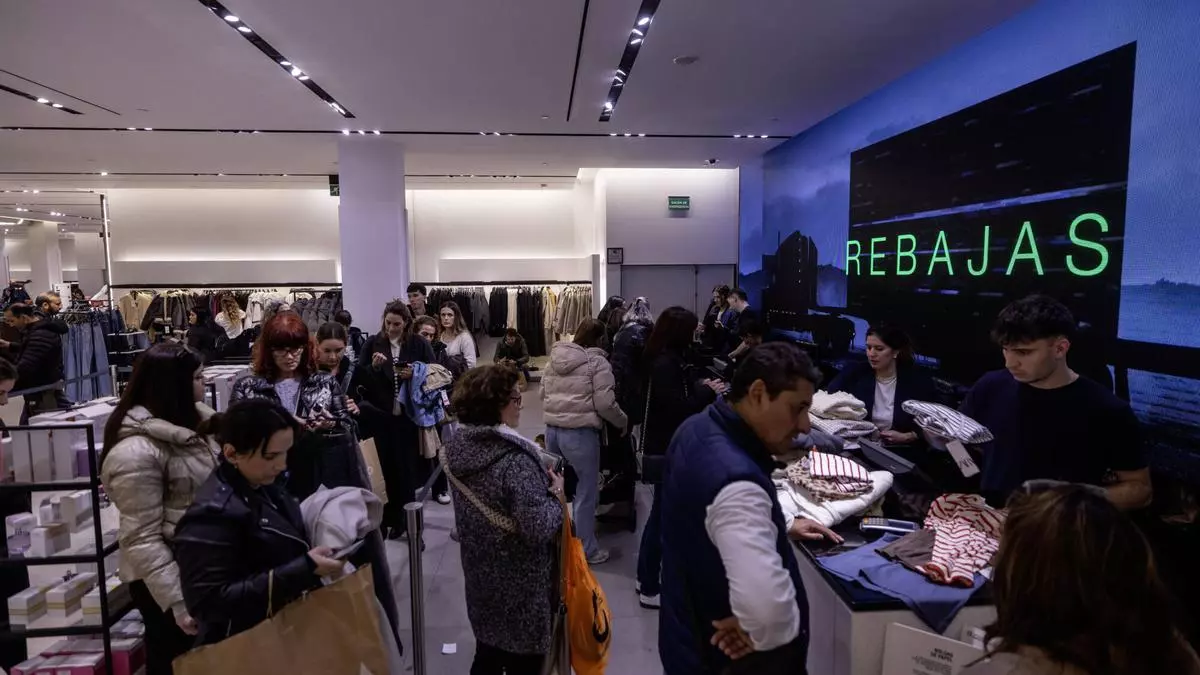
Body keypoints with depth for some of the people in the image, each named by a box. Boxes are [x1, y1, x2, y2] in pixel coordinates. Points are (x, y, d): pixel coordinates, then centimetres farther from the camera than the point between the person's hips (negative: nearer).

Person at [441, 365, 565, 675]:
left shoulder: (456, 447, -4)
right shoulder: (515, 460, -28)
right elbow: (537, 529, -29)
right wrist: (556, 494, -13)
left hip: (481, 575, 7)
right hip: (520, 585, -7)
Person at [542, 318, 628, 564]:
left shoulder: (555, 357, 10)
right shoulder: (598, 362, -9)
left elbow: (543, 393, 16)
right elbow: (605, 404, -14)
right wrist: (623, 422, 3)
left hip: (552, 429, 7)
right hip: (580, 433, -7)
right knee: (586, 492, 8)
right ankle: (586, 550, 19)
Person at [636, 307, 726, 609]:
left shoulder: (667, 358, 9)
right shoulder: (665, 364, -21)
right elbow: (678, 409, -23)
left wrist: (699, 386, 3)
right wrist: (707, 392, -12)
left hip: (664, 445, 10)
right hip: (667, 450, -10)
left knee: (660, 514, 18)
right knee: (664, 516, 0)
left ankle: (646, 578, 31)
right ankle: (650, 589, 12)